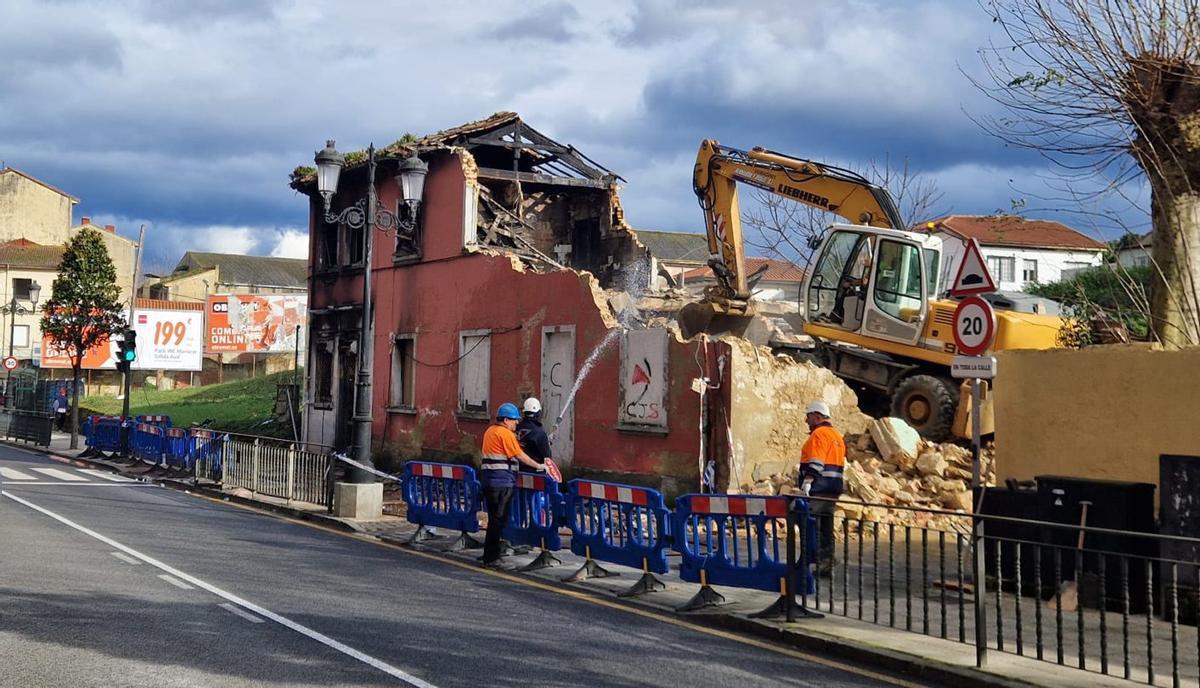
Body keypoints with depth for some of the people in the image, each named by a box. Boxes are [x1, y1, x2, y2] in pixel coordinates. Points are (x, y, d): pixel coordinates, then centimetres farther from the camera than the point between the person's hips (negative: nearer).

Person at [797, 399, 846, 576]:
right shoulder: (837, 435, 19)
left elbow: (815, 462, -20)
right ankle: (826, 565, 12)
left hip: (818, 489, -9)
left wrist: (807, 482, -25)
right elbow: (842, 464, 21)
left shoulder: (819, 434, -10)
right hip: (833, 491, 9)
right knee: (826, 529, 11)